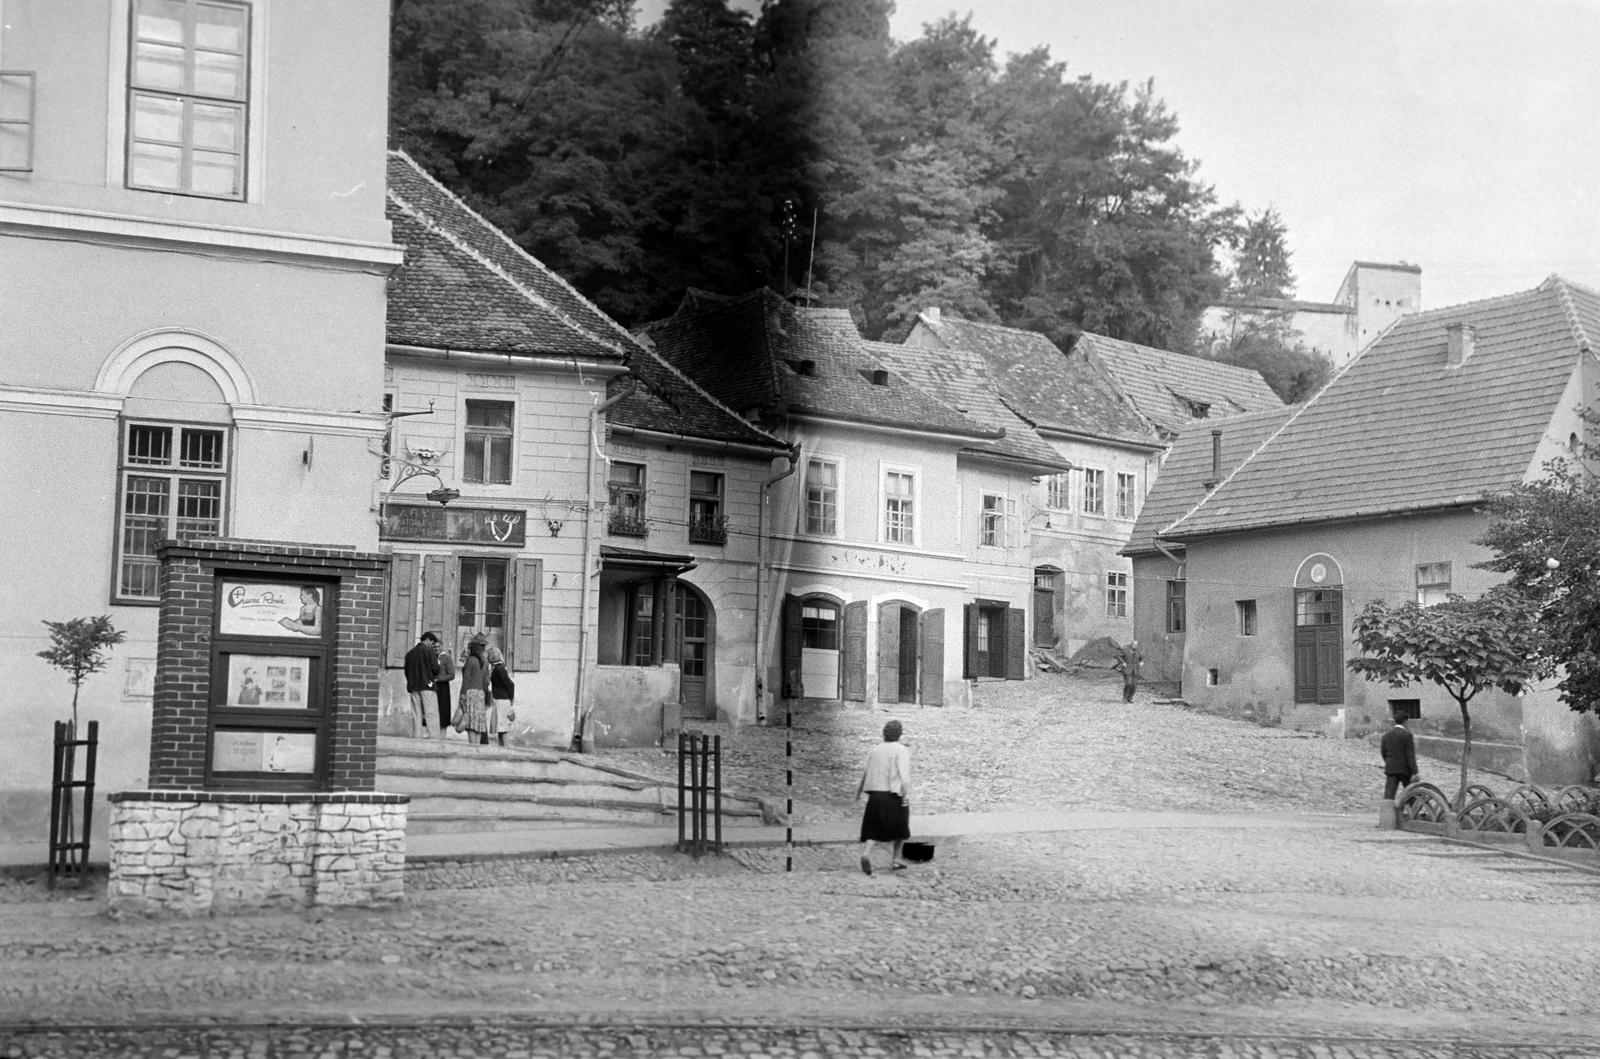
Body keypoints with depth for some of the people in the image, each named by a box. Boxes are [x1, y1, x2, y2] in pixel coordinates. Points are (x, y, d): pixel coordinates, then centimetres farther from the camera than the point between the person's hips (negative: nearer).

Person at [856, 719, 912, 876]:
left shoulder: (874, 750, 10)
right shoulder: (901, 750, -4)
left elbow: (865, 773, 14)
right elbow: (904, 773, -17)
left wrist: (858, 792, 26)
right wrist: (907, 794, -22)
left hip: (875, 794, 4)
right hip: (894, 795, -3)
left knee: (873, 829, 5)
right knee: (898, 830, 16)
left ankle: (866, 854, -20)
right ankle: (894, 861, 17)